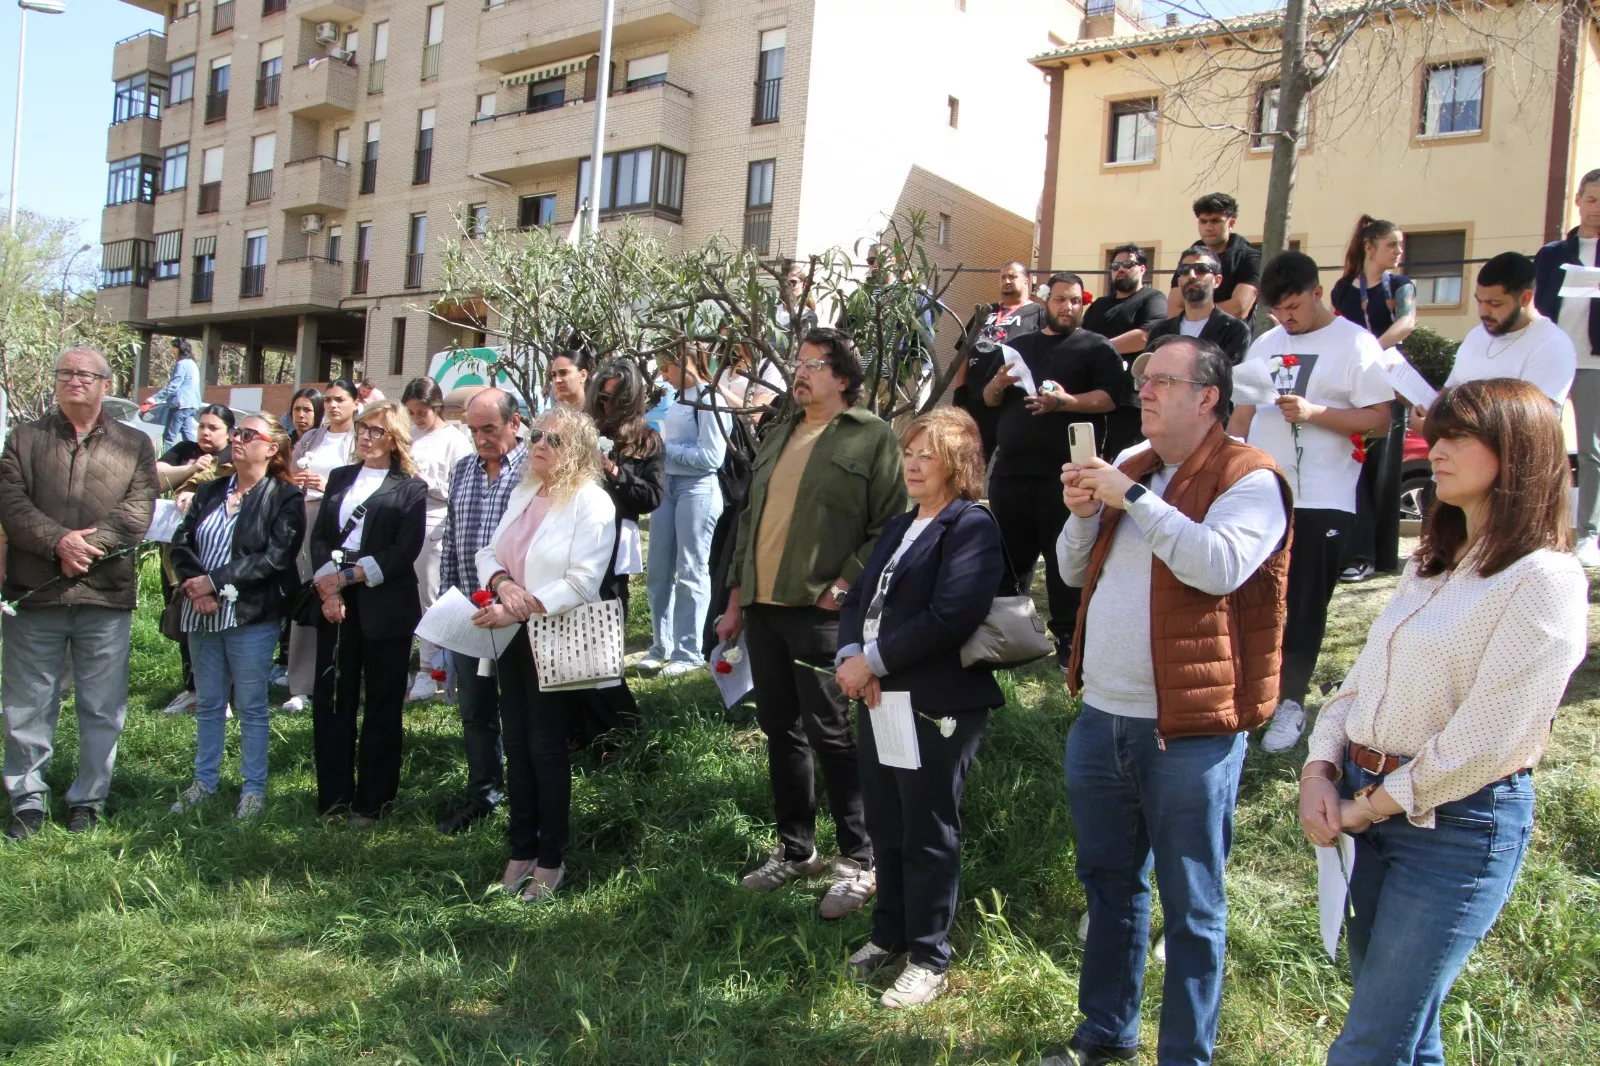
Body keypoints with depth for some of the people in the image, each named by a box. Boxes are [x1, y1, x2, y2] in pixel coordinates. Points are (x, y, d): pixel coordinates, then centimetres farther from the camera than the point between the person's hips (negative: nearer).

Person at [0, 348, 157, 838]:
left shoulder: (134, 445, 8)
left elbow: (137, 512, -3)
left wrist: (89, 547, -16)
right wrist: (58, 541, -17)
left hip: (105, 596, 0)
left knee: (102, 708, 6)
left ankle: (88, 799, 19)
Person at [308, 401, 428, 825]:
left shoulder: (411, 488, 1)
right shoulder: (339, 478, 16)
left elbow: (404, 551, -8)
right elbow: (319, 536, 7)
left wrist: (347, 577, -11)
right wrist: (328, 586, -8)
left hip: (385, 606, -4)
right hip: (335, 602, 4)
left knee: (382, 706, 3)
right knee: (330, 700, 4)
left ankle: (372, 802, 12)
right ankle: (333, 797, 15)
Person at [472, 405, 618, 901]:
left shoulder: (592, 502, -11)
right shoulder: (523, 494, 12)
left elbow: (582, 580, -19)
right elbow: (489, 552, 11)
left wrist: (519, 608, -23)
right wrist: (502, 581, -12)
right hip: (513, 637, 7)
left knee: (547, 746, 1)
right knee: (517, 744, 11)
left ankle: (550, 859, 15)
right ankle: (521, 851, 23)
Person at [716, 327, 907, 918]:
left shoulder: (871, 436, -3)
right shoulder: (779, 435, 19)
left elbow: (888, 526, -10)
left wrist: (844, 587, -16)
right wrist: (735, 600, 17)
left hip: (819, 610, -7)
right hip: (762, 606, 7)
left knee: (828, 733, -5)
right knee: (780, 730, 13)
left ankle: (859, 862, 8)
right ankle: (795, 850, 26)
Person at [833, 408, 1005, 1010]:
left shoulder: (971, 527, -10)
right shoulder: (900, 528, 19)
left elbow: (951, 617, -22)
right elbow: (859, 598, 13)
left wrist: (875, 661, -17)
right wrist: (850, 655, -7)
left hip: (937, 705, -8)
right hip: (879, 697, 8)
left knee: (928, 835, 3)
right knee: (885, 826, 17)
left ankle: (929, 959, 17)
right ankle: (890, 935, 33)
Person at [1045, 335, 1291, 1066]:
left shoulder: (1248, 479, -9)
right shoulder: (1129, 465, 14)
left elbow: (1221, 566, -28)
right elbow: (1075, 571, 17)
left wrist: (1132, 498, -23)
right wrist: (1081, 513, -3)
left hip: (1187, 729, -7)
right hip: (1101, 715, 8)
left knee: (1191, 905, 6)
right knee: (1108, 884, 20)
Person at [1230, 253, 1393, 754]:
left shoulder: (1355, 344, -4)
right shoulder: (1264, 345, 14)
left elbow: (1379, 417, -10)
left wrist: (1313, 413, -20)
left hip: (1321, 501, -5)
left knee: (1304, 605, 2)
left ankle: (1290, 701, 10)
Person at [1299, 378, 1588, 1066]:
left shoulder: (1544, 579, -15)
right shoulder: (1432, 563, 13)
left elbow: (1486, 740, -19)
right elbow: (1361, 679, 12)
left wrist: (1367, 808, -12)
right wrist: (1320, 770, -3)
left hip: (1458, 822, -8)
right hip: (1363, 800, 8)